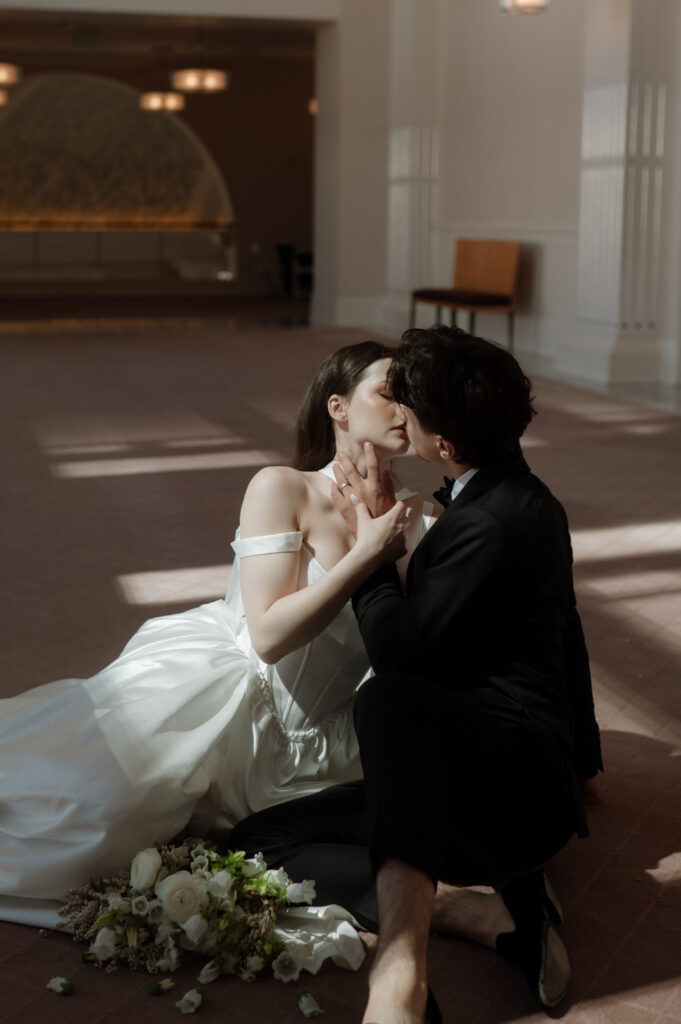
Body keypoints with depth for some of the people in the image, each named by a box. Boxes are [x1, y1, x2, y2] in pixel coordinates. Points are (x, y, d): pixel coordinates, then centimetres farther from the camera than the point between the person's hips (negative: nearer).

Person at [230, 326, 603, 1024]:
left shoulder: (492, 523, -16)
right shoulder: (518, 497, 17)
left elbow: (399, 651, -16)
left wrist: (369, 538, 0)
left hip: (518, 776, -11)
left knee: (388, 700, -40)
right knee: (259, 841, 0)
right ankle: (480, 912, -14)